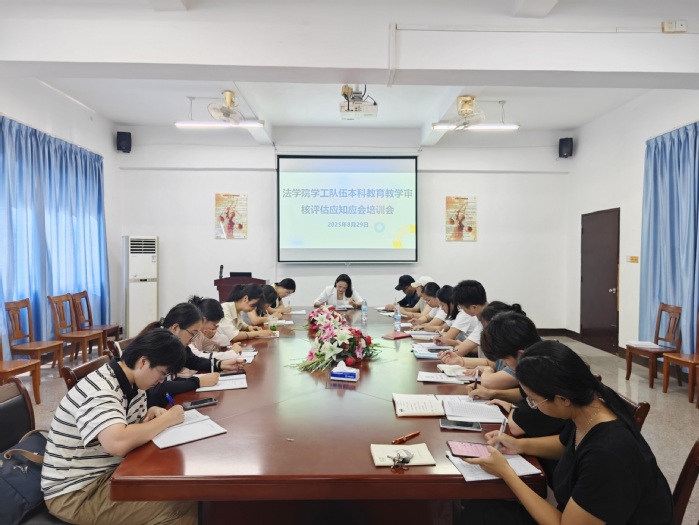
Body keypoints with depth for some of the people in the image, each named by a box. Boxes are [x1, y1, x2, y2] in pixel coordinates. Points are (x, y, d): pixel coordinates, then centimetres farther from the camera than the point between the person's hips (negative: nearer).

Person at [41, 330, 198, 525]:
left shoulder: (132, 383, -1)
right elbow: (118, 443, -43)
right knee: (179, 506, -20)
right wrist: (167, 419, -28)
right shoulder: (98, 391, -27)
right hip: (76, 492, -8)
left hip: (110, 471, 8)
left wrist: (151, 413, -8)